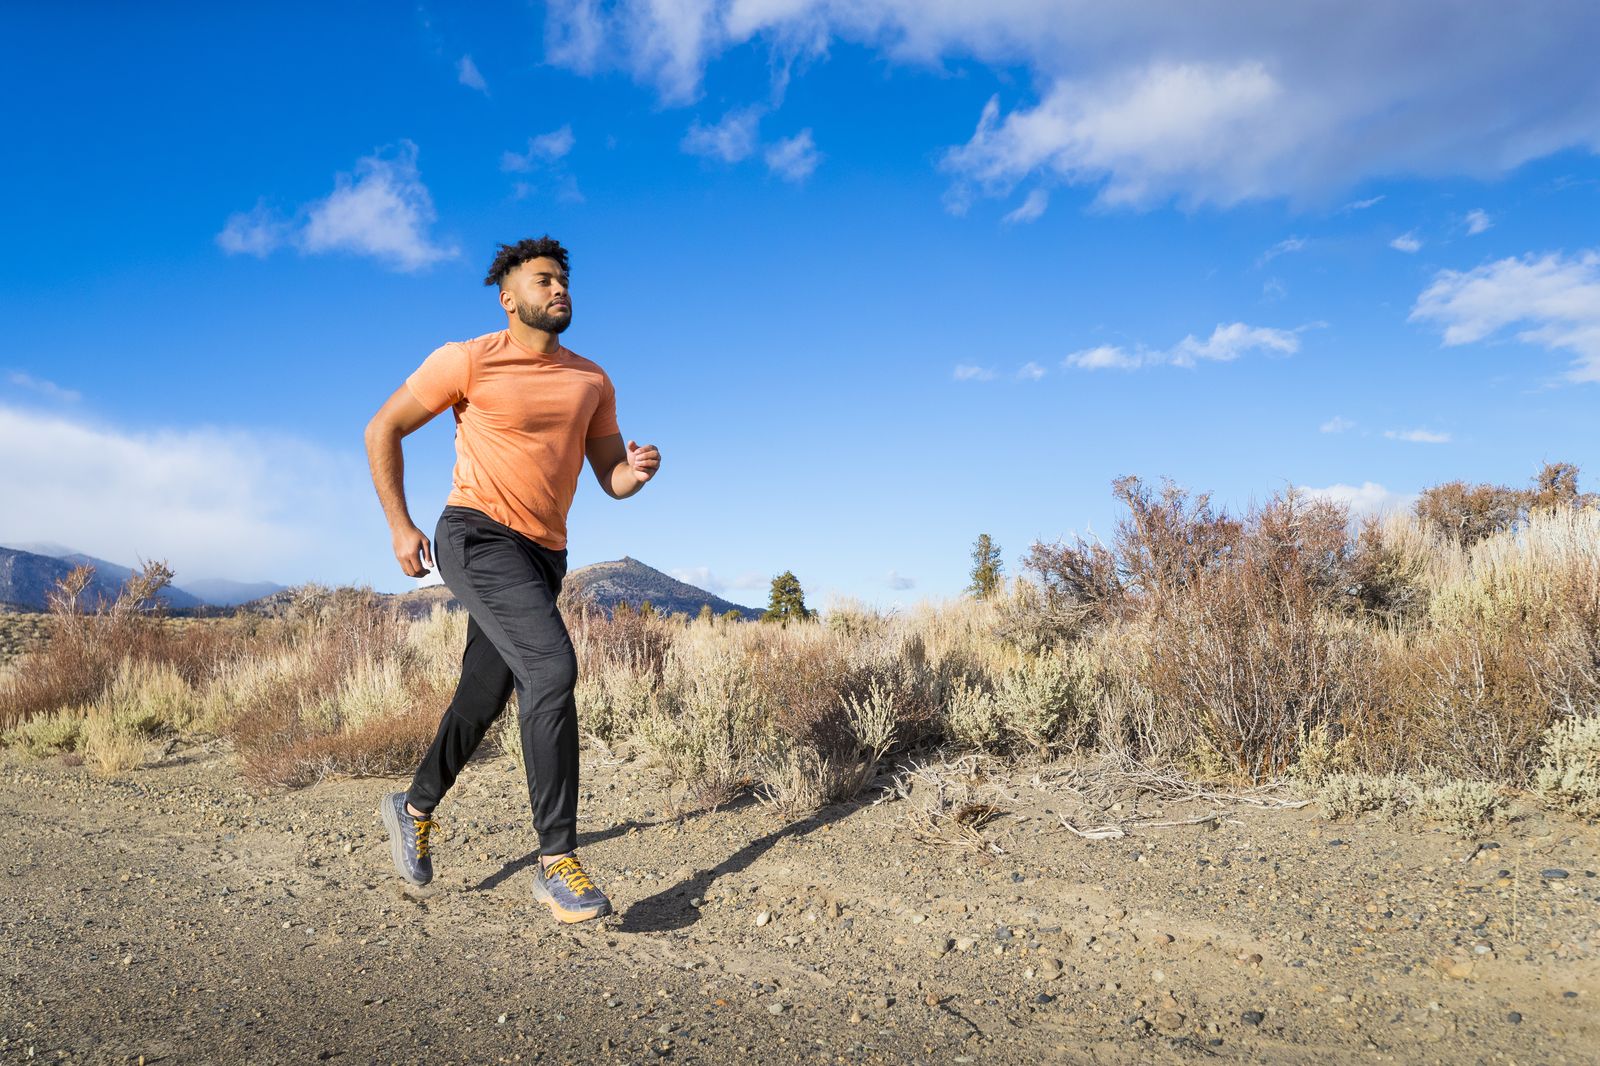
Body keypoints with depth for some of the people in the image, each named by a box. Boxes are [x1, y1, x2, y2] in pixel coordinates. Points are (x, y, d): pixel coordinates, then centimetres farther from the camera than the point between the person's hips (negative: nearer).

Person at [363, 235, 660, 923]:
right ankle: (556, 861, -19)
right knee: (552, 667, -25)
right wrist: (400, 527, -3)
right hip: (479, 537, -6)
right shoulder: (469, 361, -5)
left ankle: (415, 808, 42)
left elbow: (611, 478, 12)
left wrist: (638, 470, -13)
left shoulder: (592, 382, 10)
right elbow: (382, 430, 2)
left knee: (485, 697, 15)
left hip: (544, 555, 7)